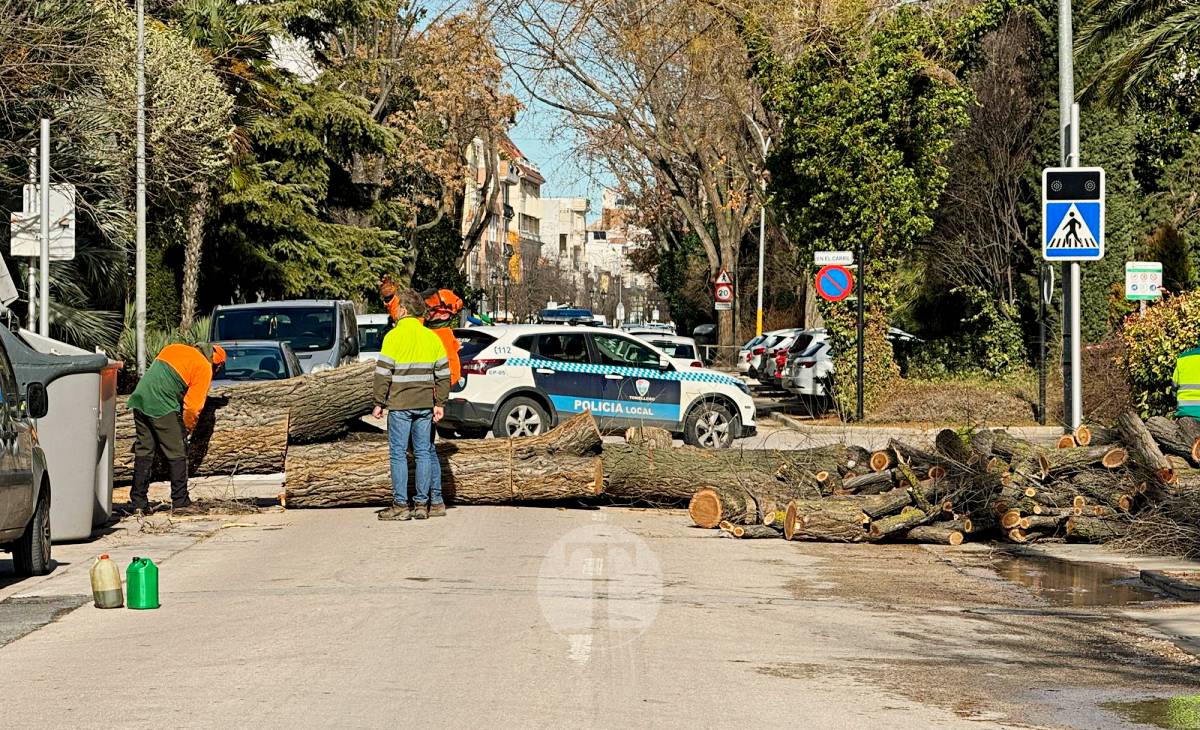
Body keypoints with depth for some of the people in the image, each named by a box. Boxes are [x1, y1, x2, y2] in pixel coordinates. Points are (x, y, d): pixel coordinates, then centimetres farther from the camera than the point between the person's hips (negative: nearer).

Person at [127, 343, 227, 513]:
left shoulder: (174, 348, 22)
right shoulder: (204, 368, 1)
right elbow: (193, 405, -3)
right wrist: (187, 428, 12)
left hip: (139, 399, 7)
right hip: (162, 408, -7)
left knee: (143, 452, 12)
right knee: (177, 454, 4)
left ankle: (138, 501, 13)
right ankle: (180, 501, 6)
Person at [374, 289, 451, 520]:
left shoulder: (394, 336, -7)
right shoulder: (431, 337, 9)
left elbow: (383, 373, -9)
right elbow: (443, 374, 9)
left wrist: (379, 403, -2)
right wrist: (439, 403, 13)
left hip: (399, 404, -5)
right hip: (425, 404, 5)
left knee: (398, 453, 0)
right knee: (424, 452, 8)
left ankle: (401, 505, -1)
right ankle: (422, 504, 8)